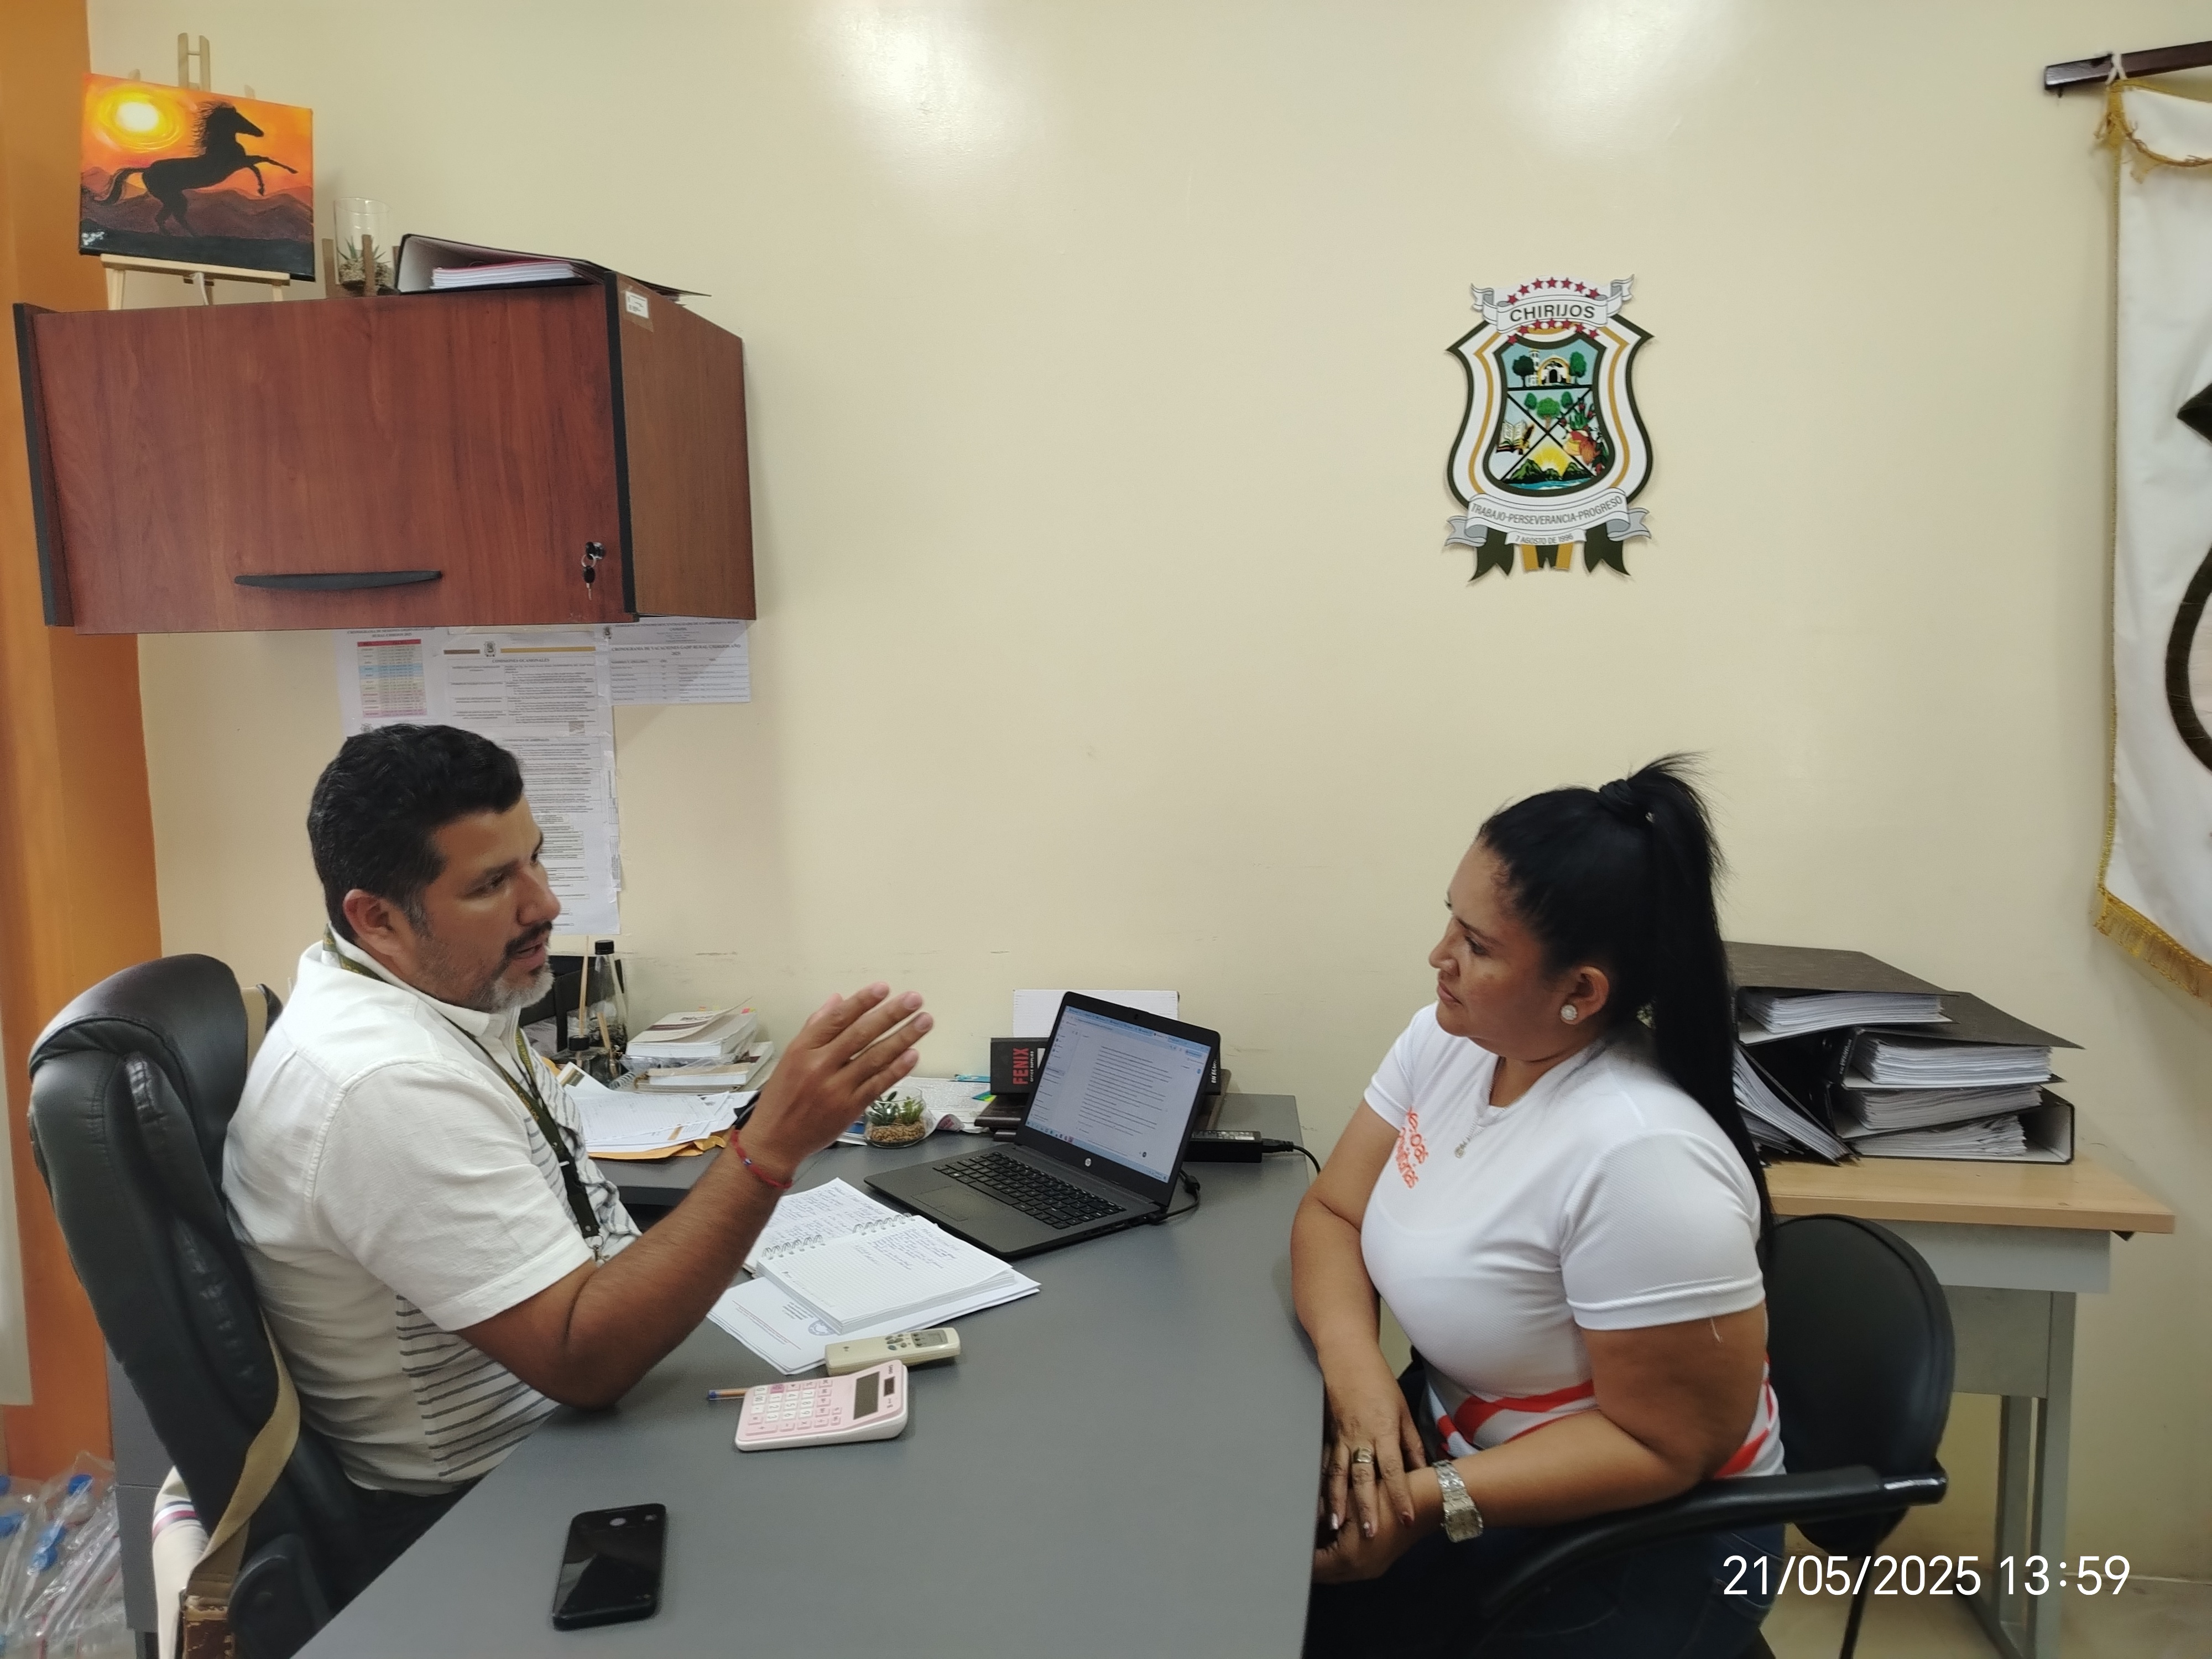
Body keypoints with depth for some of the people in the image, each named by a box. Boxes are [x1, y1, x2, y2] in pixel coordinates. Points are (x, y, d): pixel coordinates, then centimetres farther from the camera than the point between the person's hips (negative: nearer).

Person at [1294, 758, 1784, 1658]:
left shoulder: (1640, 1154, -30)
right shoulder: (1447, 1037, -8)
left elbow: (1665, 1444, -22)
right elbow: (1331, 1213, -1)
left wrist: (1429, 1506, -24)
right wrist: (1356, 1373, -19)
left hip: (1634, 1540, -6)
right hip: (1458, 1443, 6)